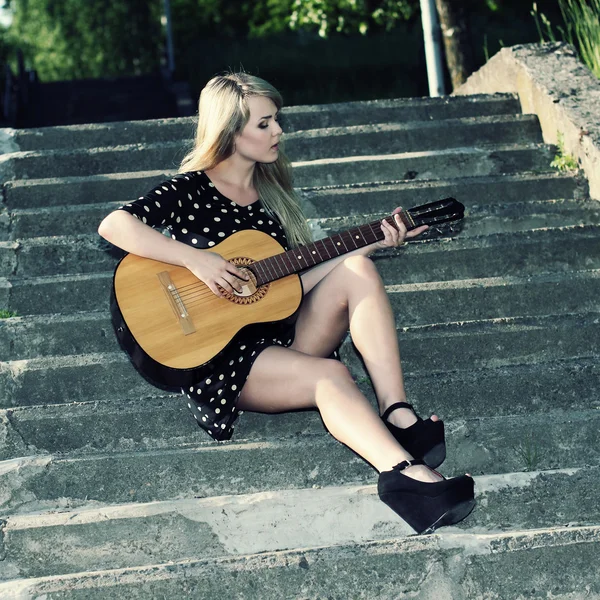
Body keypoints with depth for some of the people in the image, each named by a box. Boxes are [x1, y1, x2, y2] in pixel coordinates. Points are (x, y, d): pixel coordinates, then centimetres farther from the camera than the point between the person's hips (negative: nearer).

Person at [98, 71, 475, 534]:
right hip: (220, 358, -6)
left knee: (357, 270, -17)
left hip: (282, 337, 6)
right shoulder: (191, 191, -4)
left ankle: (399, 418, -29)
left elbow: (293, 280, 14)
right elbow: (113, 226, -19)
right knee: (329, 375, -32)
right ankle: (407, 475, -54)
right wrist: (196, 258, -24)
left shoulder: (269, 192, 15)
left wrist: (370, 243, 8)